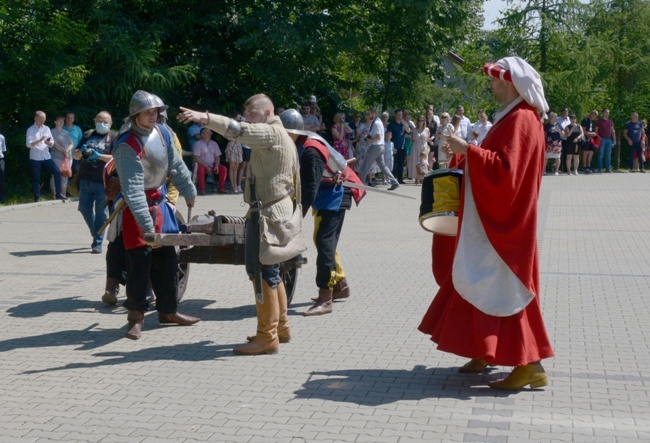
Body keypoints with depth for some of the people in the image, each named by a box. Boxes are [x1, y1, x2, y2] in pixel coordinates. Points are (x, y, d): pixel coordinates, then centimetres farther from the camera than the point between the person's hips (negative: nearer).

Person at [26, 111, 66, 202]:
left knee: (57, 172, -5)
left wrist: (48, 143, -14)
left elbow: (52, 143, 9)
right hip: (35, 158, -4)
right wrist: (40, 140, -27)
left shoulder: (47, 129, 10)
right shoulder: (31, 130, -4)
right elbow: (29, 144, -14)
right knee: (36, 178, 0)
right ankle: (37, 198, 9)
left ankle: (58, 194, 4)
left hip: (46, 156, 4)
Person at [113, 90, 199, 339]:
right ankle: (136, 316, 3)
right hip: (137, 208, -7)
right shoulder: (127, 146, -23)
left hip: (160, 203, 7)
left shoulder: (162, 132, -1)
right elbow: (133, 189, -29)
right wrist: (146, 224, -35)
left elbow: (176, 165, 11)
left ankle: (168, 311, 23)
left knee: (167, 259, 11)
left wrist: (189, 192, 16)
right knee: (140, 260, -9)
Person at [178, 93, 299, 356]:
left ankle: (267, 337, -6)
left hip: (268, 211, -11)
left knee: (263, 272, -9)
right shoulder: (281, 136, 20)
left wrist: (203, 117, -35)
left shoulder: (271, 132, -11)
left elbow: (238, 130, -28)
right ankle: (280, 326, 28)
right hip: (278, 208, 11)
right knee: (270, 271, 18)